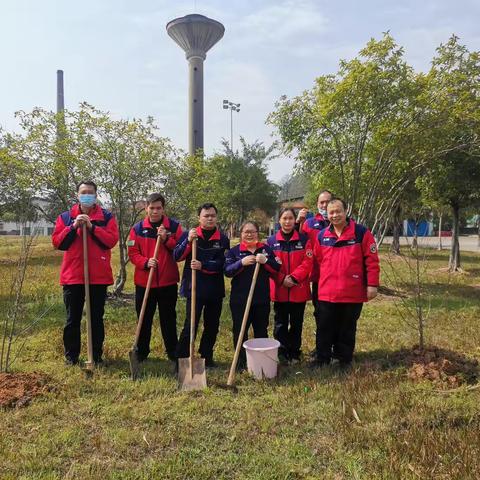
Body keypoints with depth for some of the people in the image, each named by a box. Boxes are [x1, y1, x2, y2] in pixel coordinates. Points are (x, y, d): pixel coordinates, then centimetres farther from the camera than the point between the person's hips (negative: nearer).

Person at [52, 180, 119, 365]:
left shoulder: (106, 217, 3)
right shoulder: (66, 217, 8)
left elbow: (112, 240, -9)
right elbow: (56, 242, -1)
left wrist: (92, 227, -17)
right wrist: (73, 227, -12)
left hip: (99, 276, -1)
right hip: (72, 275, 1)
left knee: (97, 319, 9)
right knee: (72, 319, 10)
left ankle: (97, 355, 21)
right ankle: (71, 356, 23)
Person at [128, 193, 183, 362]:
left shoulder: (174, 226, 0)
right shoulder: (138, 228, 2)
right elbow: (132, 253, -1)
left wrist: (167, 239, -16)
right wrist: (146, 262, -18)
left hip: (168, 282, 0)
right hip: (144, 282, 1)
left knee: (169, 319, 11)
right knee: (144, 319, 11)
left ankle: (173, 352, 24)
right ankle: (141, 352, 27)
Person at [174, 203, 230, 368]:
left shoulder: (223, 239, 3)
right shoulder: (189, 234, 2)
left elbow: (222, 263, -8)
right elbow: (177, 256, -6)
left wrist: (202, 265, -22)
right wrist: (188, 241, -21)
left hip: (215, 289, 3)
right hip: (194, 288, -3)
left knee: (212, 326, 13)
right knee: (190, 326, -4)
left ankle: (207, 357, 30)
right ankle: (181, 358, 9)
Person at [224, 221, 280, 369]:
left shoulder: (266, 249, 7)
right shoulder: (234, 251, 2)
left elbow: (277, 269, 0)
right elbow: (227, 271, -9)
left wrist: (265, 261, -17)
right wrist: (242, 263, -24)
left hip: (262, 298, 2)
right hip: (240, 299, -2)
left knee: (261, 330, 14)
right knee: (240, 331, 6)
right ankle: (241, 361, 21)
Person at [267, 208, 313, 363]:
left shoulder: (304, 239, 0)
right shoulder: (271, 241, 1)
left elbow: (307, 262, -6)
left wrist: (294, 277, -17)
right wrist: (282, 279, -13)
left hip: (299, 289, 0)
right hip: (279, 290, 0)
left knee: (296, 323, 11)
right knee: (280, 323, 8)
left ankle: (294, 353, 24)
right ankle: (282, 353, 20)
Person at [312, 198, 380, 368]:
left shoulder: (361, 232, -5)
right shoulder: (322, 236, 4)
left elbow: (372, 260, -6)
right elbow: (317, 261, 12)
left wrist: (372, 284, -9)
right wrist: (319, 281, 10)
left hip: (353, 293, -2)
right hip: (326, 293, 2)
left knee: (347, 330, 13)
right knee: (324, 329, 11)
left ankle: (344, 360, 30)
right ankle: (322, 358, 27)